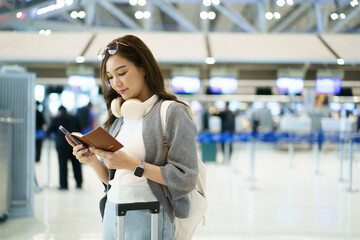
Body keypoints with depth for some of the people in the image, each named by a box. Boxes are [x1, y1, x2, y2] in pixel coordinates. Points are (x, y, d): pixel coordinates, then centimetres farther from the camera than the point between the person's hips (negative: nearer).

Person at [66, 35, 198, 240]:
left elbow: (186, 179, -14)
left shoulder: (173, 112, -7)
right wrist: (93, 161, -4)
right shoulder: (119, 117, 11)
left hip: (148, 219, -5)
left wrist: (132, 165, -20)